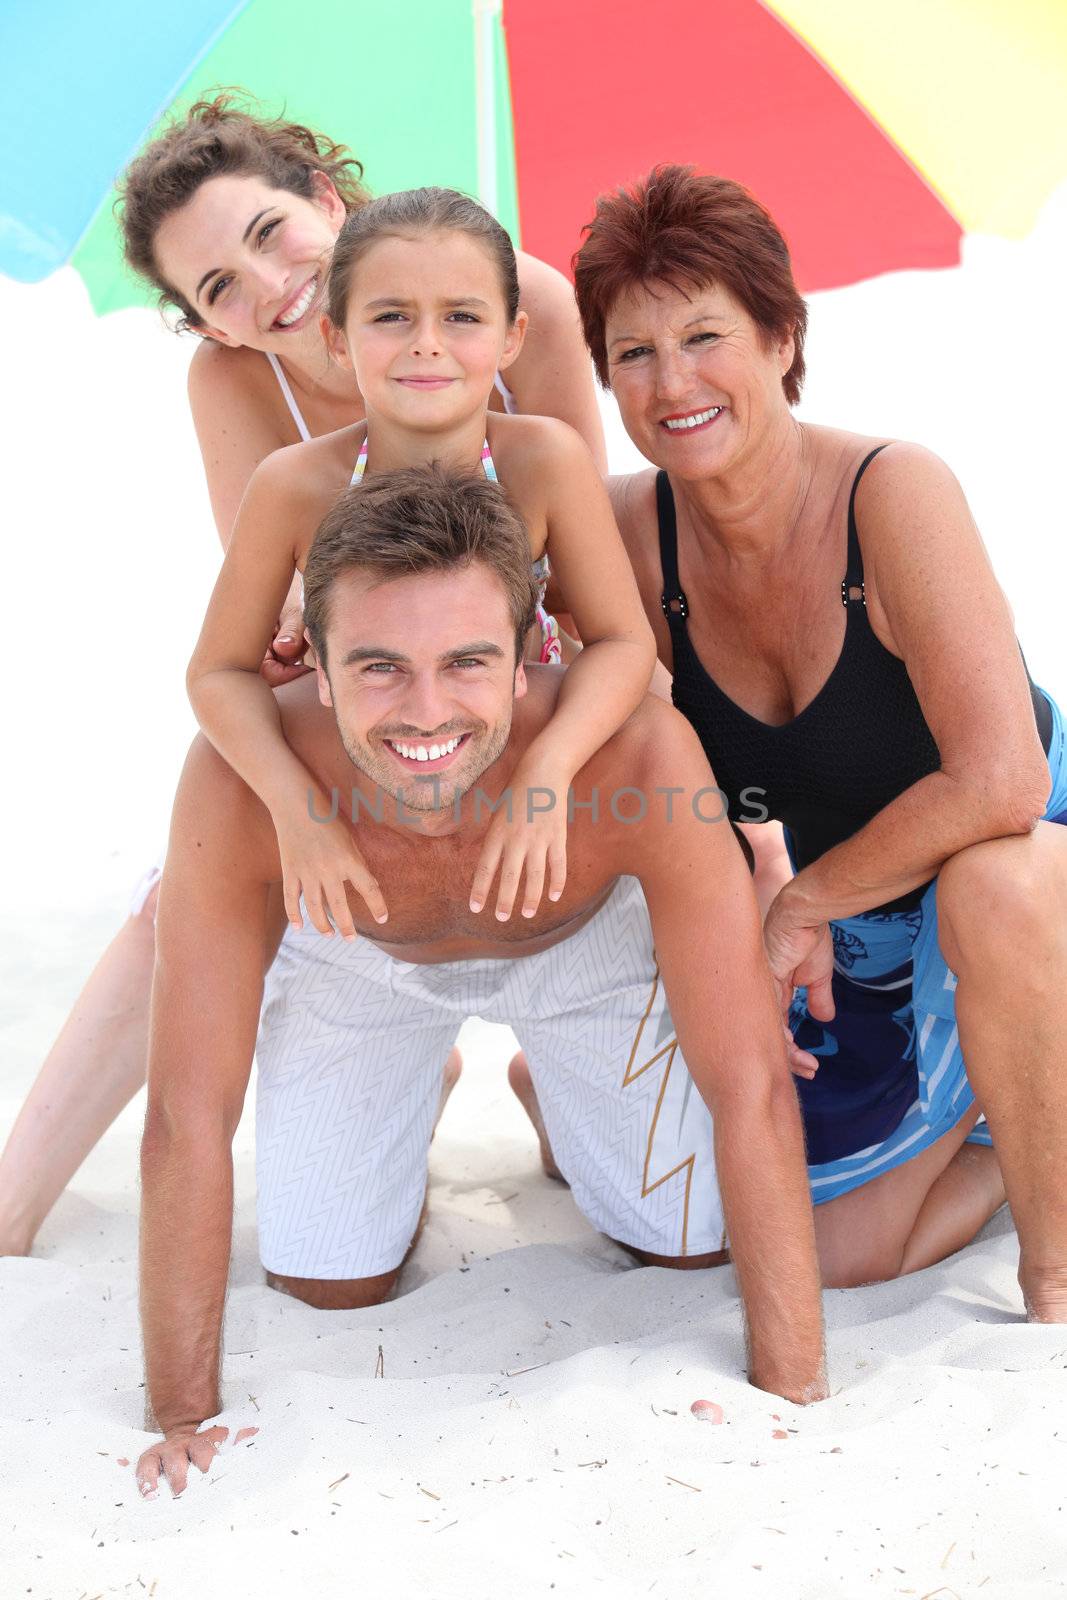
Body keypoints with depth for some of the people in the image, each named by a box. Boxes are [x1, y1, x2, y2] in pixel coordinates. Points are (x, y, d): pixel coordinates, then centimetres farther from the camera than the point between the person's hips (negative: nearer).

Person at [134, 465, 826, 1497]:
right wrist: (184, 1422, -26)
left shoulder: (639, 752, -43)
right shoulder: (242, 783, -40)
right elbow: (188, 1122, -31)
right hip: (359, 957, 1)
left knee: (693, 1242, 2)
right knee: (327, 1284, 3)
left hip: (589, 945, 0)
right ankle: (405, 1115, 32)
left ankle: (553, 1097, 31)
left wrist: (792, 1404, -32)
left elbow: (751, 1086, -35)